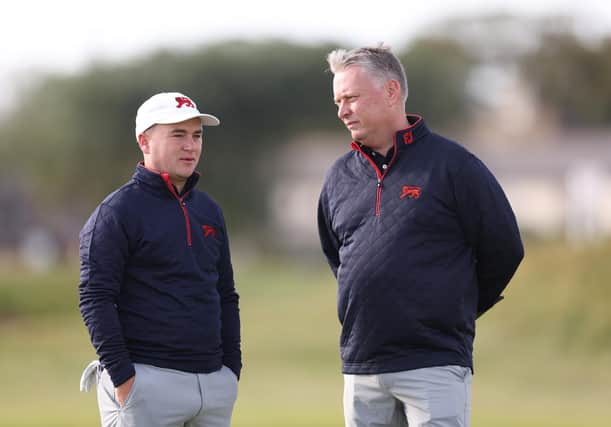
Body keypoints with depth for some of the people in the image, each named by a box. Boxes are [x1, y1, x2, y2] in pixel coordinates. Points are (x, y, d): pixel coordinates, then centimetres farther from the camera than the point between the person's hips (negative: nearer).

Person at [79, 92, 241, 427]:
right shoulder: (116, 212, -4)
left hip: (214, 383, 7)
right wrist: (121, 376, -16)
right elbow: (95, 299, -10)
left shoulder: (209, 211, 17)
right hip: (147, 381, -7)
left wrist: (232, 368, 12)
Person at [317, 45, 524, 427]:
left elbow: (503, 251, 0)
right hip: (361, 370, 6)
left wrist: (454, 312, 9)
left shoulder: (451, 164, -4)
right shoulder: (339, 177, 12)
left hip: (434, 367, -5)